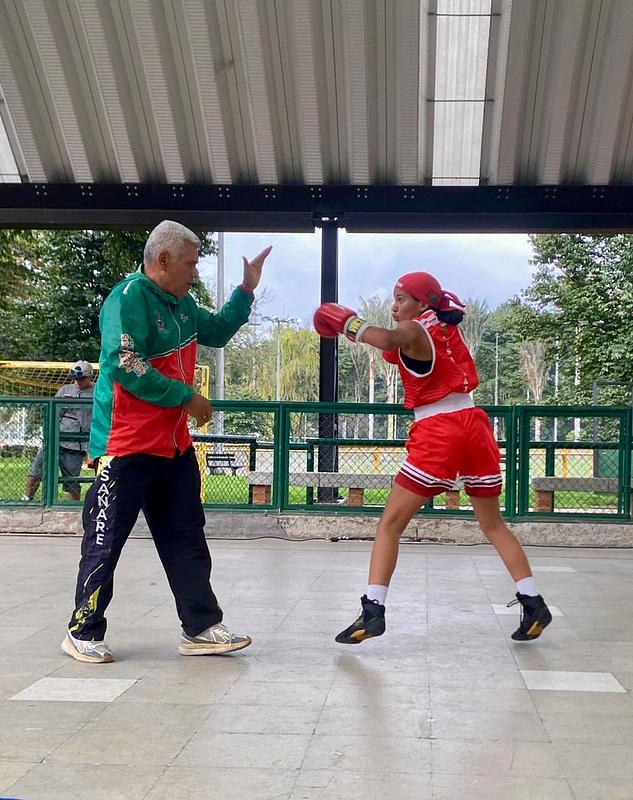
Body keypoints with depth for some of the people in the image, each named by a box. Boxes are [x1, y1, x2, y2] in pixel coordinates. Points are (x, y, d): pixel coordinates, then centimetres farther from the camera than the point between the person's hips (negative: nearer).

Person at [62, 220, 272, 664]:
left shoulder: (181, 304, 11)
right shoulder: (129, 298, -16)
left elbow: (217, 331, 28)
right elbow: (127, 369, -25)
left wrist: (247, 290, 17)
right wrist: (187, 397, -17)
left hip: (174, 444, 9)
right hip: (127, 446, -9)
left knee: (187, 539, 10)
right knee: (106, 541, 2)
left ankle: (201, 627, 18)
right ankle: (83, 632, 15)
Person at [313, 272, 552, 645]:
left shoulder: (414, 331, -6)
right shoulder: (446, 326, 15)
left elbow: (391, 340, -30)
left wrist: (349, 324, -16)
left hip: (438, 432, -7)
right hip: (475, 424, 7)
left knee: (390, 524, 0)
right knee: (493, 524, 18)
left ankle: (373, 609, -7)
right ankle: (533, 603, 16)